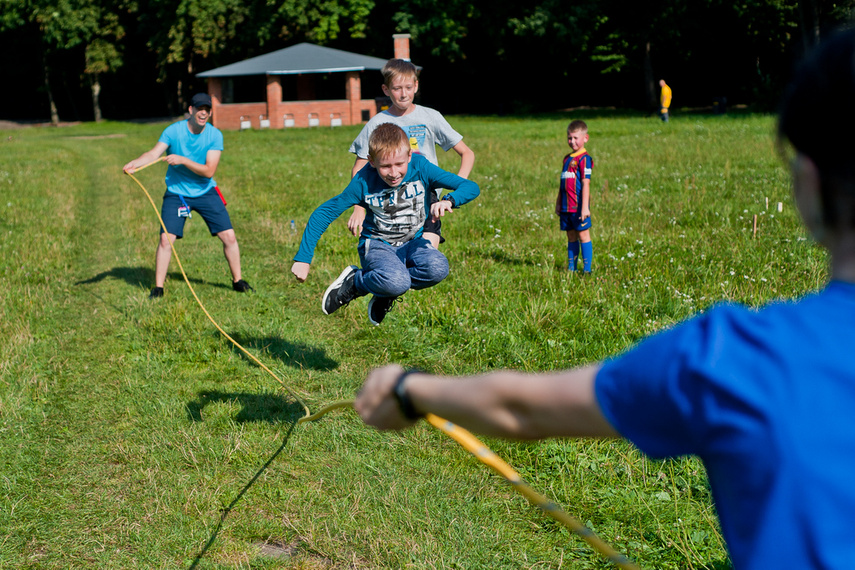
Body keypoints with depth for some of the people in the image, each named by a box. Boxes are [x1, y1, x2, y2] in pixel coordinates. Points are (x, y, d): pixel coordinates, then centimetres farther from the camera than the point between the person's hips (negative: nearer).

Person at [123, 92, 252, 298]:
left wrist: (183, 160, -28)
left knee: (229, 236, -3)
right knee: (166, 239, -11)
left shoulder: (215, 135, -9)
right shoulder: (173, 131, -12)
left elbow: (209, 171, -17)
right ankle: (158, 287, 3)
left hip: (206, 192, 2)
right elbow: (154, 153, -22)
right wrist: (135, 163, -42)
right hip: (176, 193, -1)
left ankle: (237, 281, 16)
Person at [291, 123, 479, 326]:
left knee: (438, 269, -32)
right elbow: (323, 214, -9)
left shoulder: (420, 167, -15)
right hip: (377, 244, -3)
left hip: (413, 242, 3)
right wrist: (303, 259, -12)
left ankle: (387, 294, -4)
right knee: (396, 282, -37)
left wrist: (449, 200, -41)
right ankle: (354, 282, -2)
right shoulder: (363, 182, -18)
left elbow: (471, 187, -18)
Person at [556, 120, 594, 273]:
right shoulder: (567, 158, 15)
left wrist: (585, 207, -19)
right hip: (566, 207, 7)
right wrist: (558, 203, 21)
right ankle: (571, 268, 17)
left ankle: (587, 269, 1)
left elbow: (586, 183, -14)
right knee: (571, 237, 12)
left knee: (583, 235, -2)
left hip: (578, 206, -7)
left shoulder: (584, 159, -9)